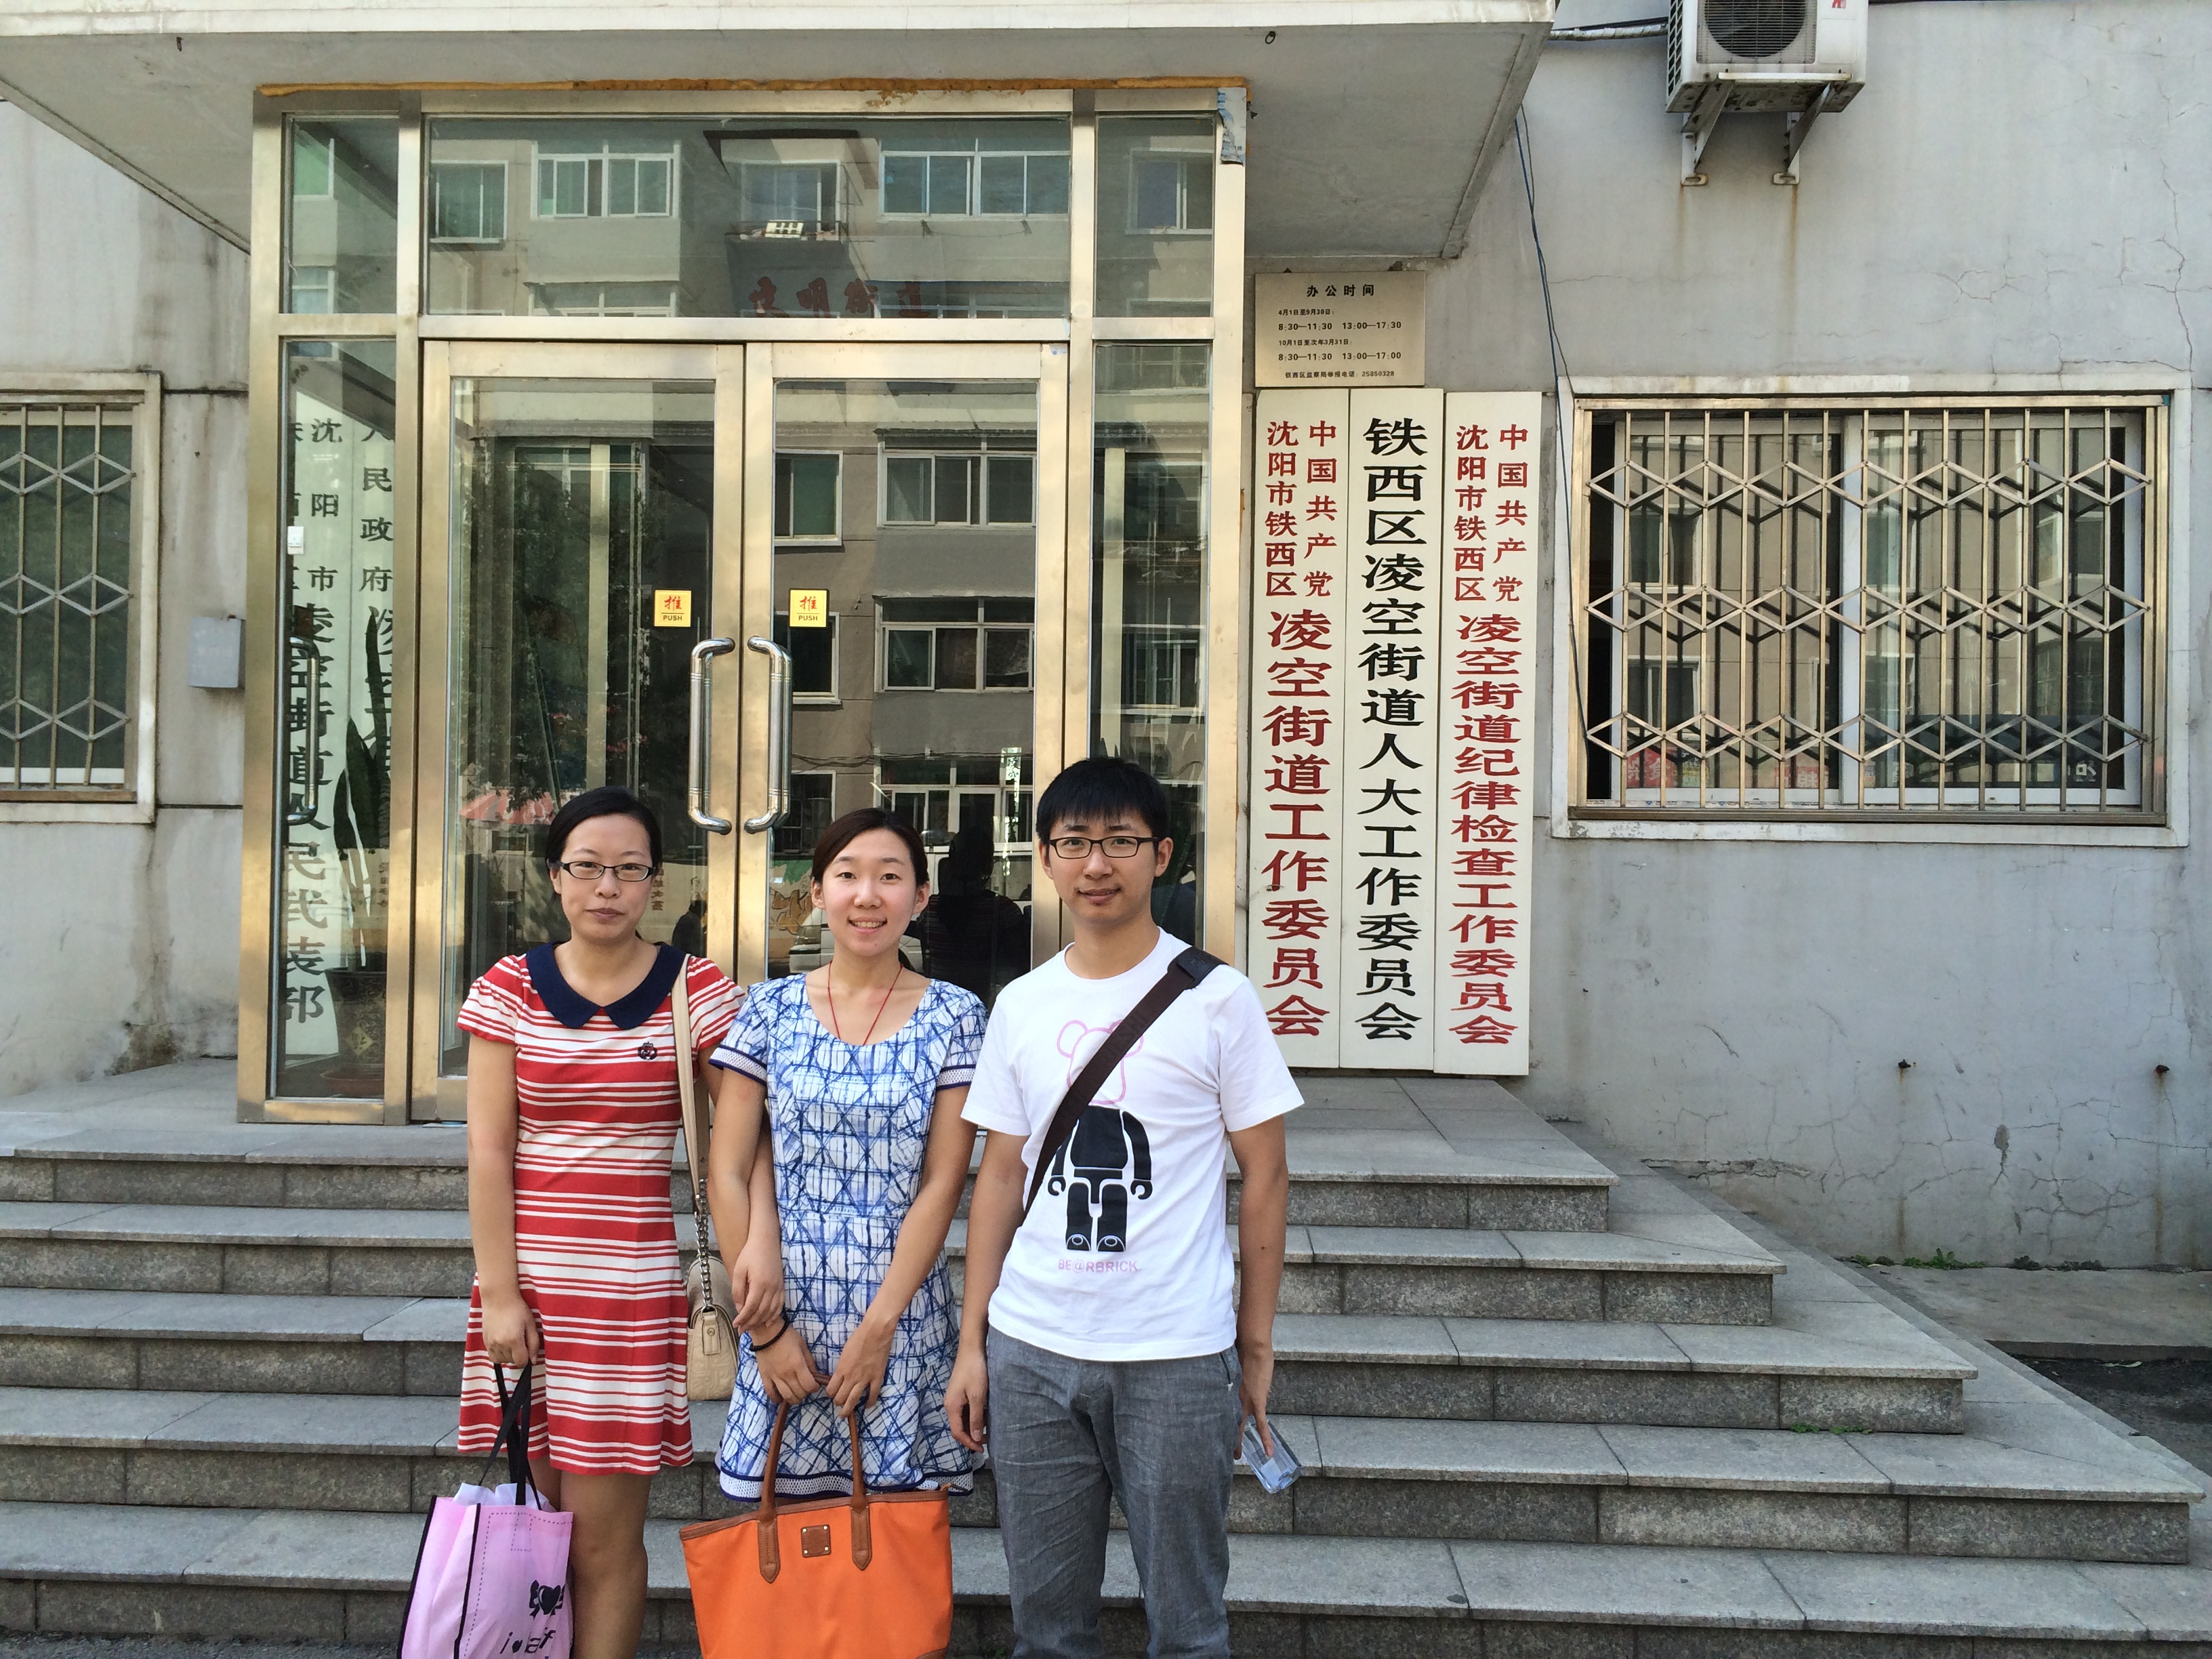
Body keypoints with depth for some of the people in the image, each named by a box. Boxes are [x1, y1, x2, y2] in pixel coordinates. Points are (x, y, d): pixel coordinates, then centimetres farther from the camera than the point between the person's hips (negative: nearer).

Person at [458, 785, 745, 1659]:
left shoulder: (697, 990, -1)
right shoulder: (508, 990, 3)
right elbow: (489, 1152, 0)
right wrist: (499, 1293, -4)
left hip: (634, 1291, -2)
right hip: (529, 1283, 2)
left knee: (603, 1539, 2)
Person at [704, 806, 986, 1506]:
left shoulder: (953, 1015, -1)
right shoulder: (772, 1007, 3)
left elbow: (941, 1184, -4)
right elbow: (726, 1173, 1)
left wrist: (878, 1325, -9)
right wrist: (766, 1324, -4)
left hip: (903, 1315, -1)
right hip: (785, 1314, 1)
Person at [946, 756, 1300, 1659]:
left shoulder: (1217, 998, -4)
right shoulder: (1020, 1005, 6)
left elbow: (1264, 1176, -1)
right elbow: (1001, 1177, 10)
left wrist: (1256, 1344, -2)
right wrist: (971, 1344, 8)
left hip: (1177, 1355, -3)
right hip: (1030, 1351, 3)